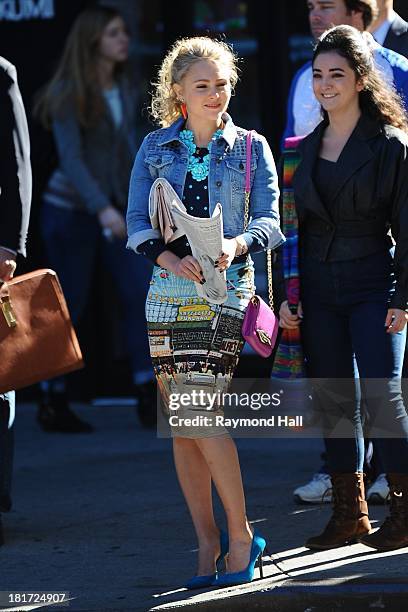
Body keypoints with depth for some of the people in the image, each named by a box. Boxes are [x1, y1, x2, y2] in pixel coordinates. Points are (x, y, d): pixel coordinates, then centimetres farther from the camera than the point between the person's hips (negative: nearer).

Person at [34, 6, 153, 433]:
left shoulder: (125, 91, 8)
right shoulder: (68, 94, -11)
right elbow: (70, 158, -19)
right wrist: (102, 209, -29)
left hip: (113, 210, 6)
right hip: (70, 209, -6)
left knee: (140, 292, -7)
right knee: (70, 307, -1)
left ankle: (148, 398, -5)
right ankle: (52, 406, 10)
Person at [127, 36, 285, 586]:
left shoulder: (251, 148, 5)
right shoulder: (155, 148, 9)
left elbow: (270, 220, -3)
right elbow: (136, 222, 2)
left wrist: (236, 243, -24)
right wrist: (172, 259, -17)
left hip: (226, 290, -3)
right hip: (168, 293, 3)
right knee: (180, 426, 3)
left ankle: (240, 535, -2)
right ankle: (207, 541, 11)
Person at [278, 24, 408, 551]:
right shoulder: (306, 147, 11)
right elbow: (291, 224, 14)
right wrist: (285, 296, 7)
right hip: (317, 288, 5)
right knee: (333, 399, 5)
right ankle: (349, 513, 12)